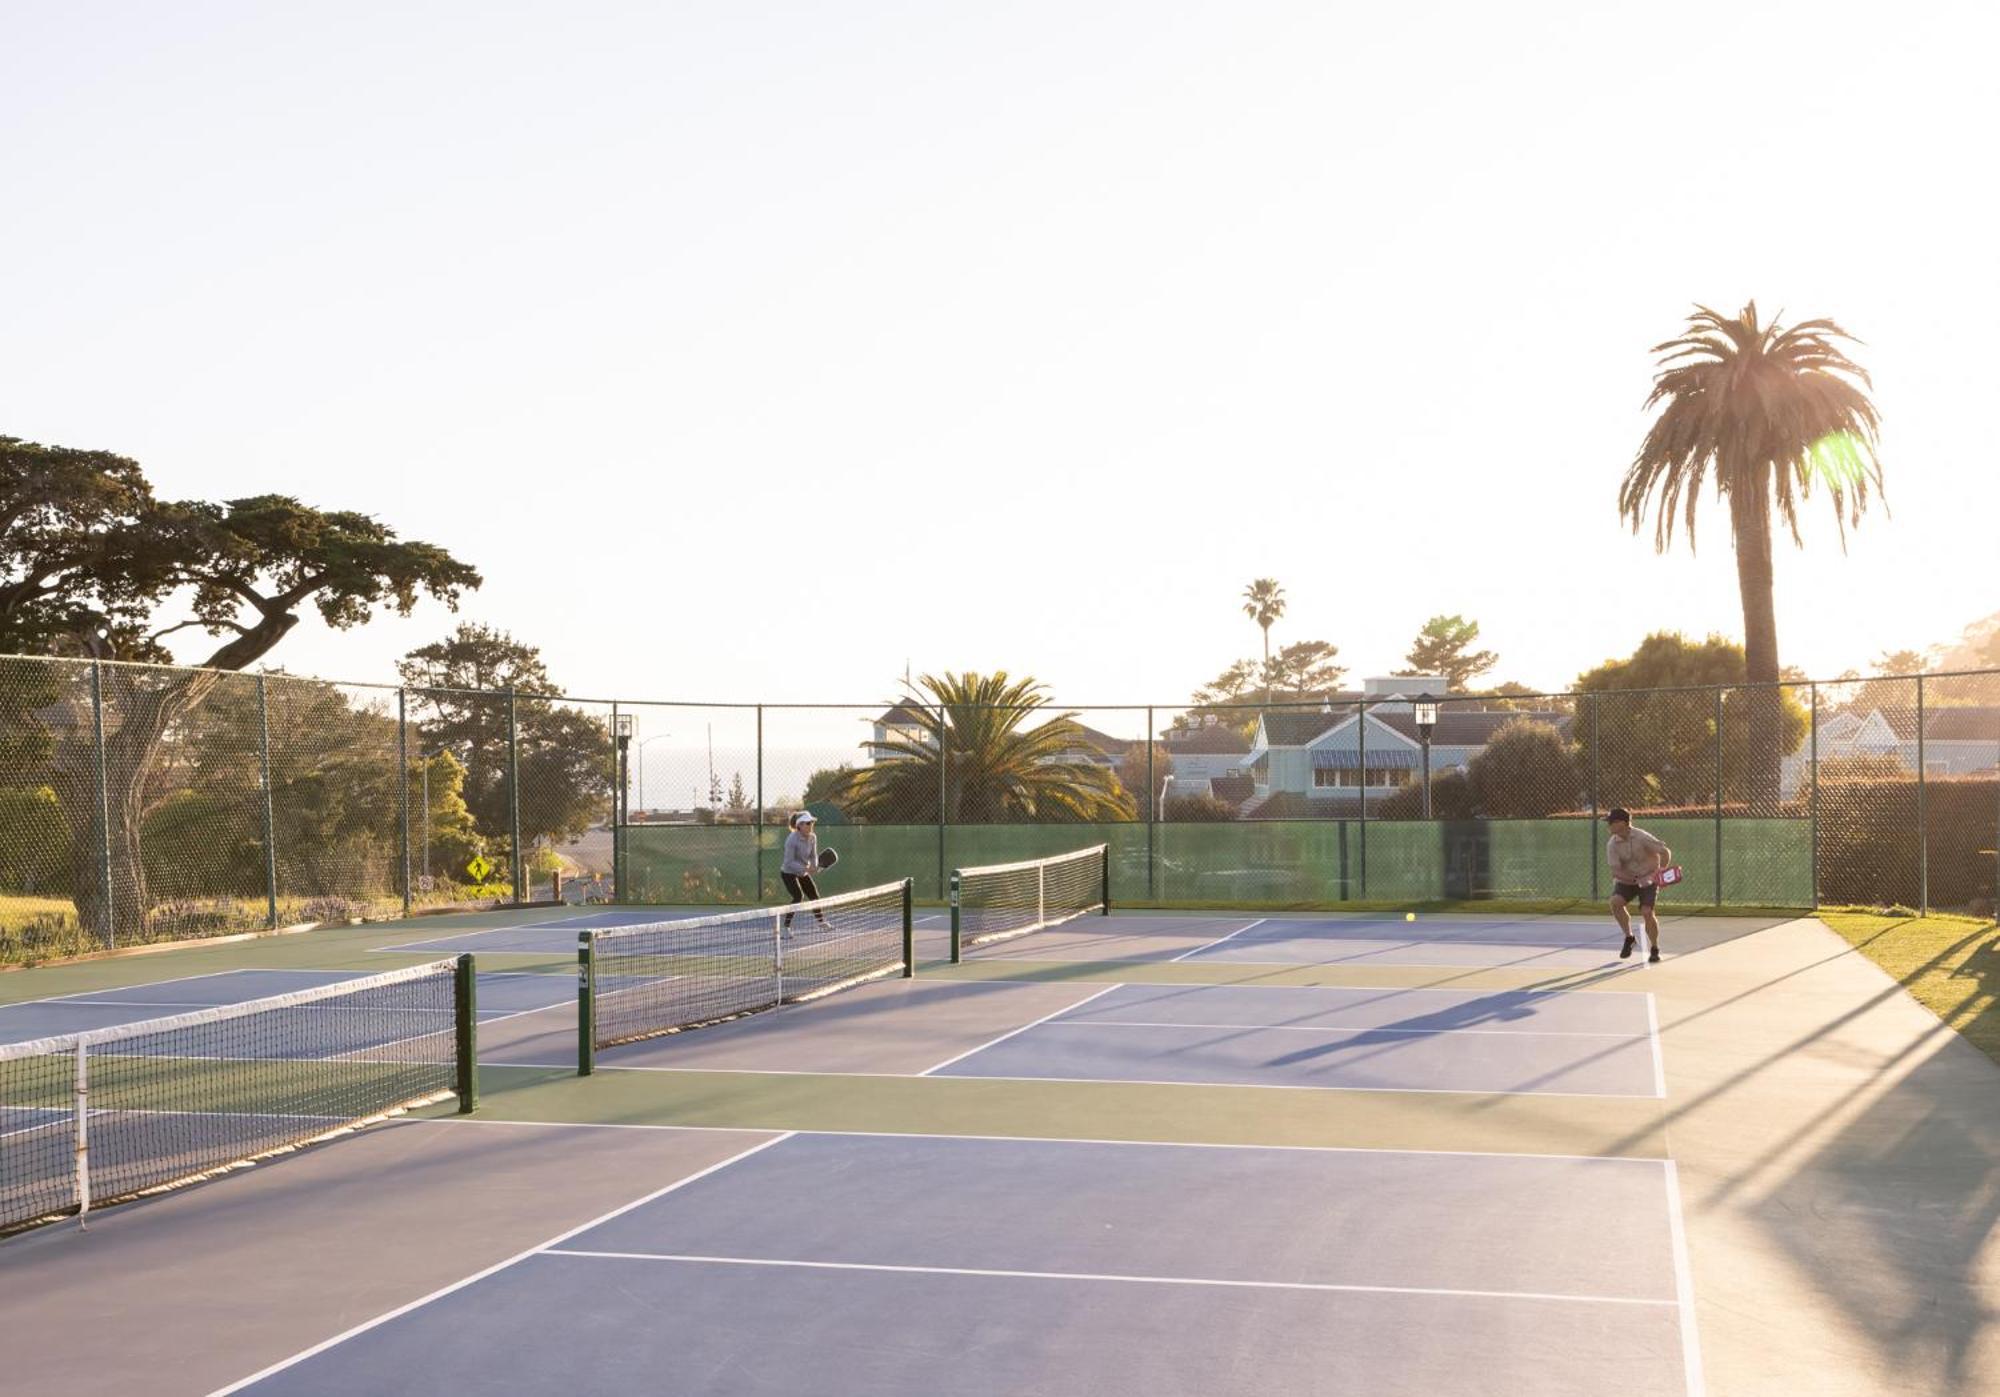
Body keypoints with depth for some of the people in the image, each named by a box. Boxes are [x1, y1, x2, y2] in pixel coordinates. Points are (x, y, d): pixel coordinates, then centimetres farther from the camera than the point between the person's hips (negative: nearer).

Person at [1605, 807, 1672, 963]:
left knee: (1647, 912, -19)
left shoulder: (1642, 837, -18)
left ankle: (1655, 949, 4)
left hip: (1648, 879, -3)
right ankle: (1629, 938, -4)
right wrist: (1634, 879, -29)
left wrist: (1660, 871, -21)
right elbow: (1616, 870, -15)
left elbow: (1666, 852, -11)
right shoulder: (1611, 844, -10)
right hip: (1626, 880, 3)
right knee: (1615, 902, -24)